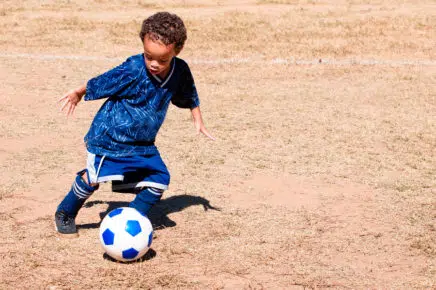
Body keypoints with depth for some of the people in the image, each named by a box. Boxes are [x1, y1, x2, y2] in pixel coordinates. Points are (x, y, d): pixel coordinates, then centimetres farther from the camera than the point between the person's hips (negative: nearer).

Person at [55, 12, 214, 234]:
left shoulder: (180, 71, -12)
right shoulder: (131, 71, -28)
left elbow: (189, 97, 12)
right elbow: (97, 85, -11)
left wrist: (198, 121, 14)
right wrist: (77, 95, 3)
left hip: (142, 143, 5)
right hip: (108, 138, -5)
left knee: (159, 179, -4)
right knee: (93, 178, -7)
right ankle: (65, 214, 19)